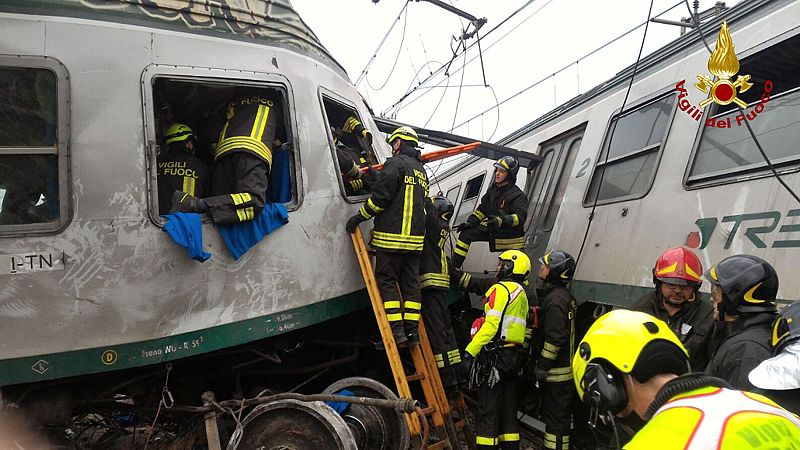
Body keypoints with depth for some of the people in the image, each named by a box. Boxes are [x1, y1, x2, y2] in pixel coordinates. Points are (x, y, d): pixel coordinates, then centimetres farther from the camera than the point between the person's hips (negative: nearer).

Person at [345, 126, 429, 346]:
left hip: (392, 236, -8)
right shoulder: (421, 171, 22)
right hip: (416, 238, 8)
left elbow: (380, 196, -13)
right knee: (410, 282, 9)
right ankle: (412, 330, 8)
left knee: (386, 280, -3)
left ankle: (396, 330, -8)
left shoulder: (396, 163, -5)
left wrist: (359, 217, -4)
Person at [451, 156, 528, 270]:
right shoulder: (493, 189, 4)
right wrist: (470, 222, 2)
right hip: (492, 230, 7)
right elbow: (482, 209, 13)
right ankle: (454, 267, 0)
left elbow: (520, 217, -33)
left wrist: (501, 221, -48)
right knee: (466, 233, 0)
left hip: (509, 234, -7)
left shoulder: (517, 195, -20)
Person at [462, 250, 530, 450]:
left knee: (488, 409, -5)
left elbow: (491, 324, -21)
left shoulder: (500, 289, -11)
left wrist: (471, 350, -23)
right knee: (508, 407, 15)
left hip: (495, 355, -9)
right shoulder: (522, 293, 19)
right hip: (513, 355, 9)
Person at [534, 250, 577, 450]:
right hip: (567, 368, 11)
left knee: (555, 418, -3)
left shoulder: (555, 299, -20)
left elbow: (555, 338, -25)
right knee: (563, 415, 20)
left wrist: (543, 366, -18)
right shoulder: (565, 295, 14)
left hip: (556, 372, -11)